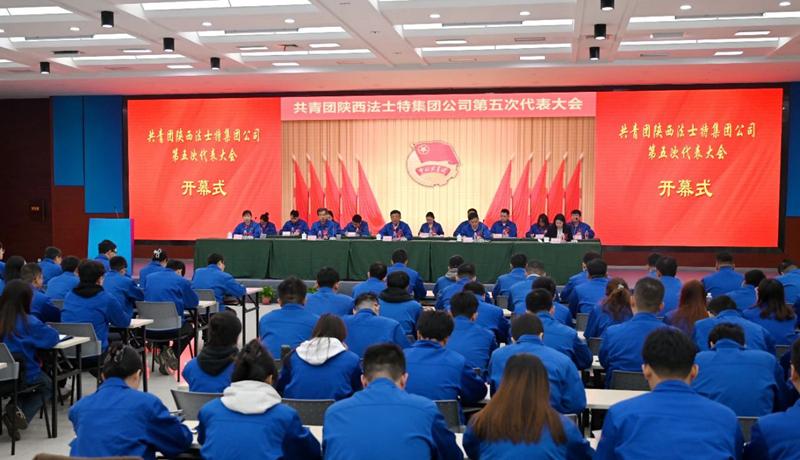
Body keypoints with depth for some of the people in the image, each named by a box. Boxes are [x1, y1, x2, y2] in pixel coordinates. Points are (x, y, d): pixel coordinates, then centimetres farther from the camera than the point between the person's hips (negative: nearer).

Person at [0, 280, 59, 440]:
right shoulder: (28, 322, -18)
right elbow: (53, 337, -17)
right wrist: (44, 329, 4)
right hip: (24, 376, -5)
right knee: (46, 385, 28)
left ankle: (14, 407, 11)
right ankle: (22, 414, 2)